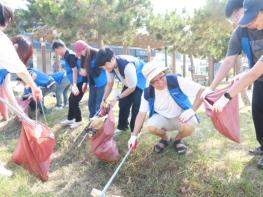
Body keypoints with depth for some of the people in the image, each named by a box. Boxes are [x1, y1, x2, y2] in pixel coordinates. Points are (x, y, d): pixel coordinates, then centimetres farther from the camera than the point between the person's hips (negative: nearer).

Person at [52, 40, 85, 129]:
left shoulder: (70, 55, -18)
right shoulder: (67, 55, 13)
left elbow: (75, 70, -23)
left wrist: (74, 85, -25)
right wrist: (73, 84, 23)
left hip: (80, 83, -10)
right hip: (76, 83, 10)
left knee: (74, 102, -2)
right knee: (71, 100, 17)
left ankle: (78, 121, 16)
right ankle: (70, 119, 31)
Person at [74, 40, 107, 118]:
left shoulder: (97, 54, -18)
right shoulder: (84, 56, 4)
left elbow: (98, 70, -20)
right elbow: (84, 69, 11)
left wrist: (86, 72, -15)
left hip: (101, 82, -7)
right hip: (92, 82, 7)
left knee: (99, 104, -5)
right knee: (91, 102, 11)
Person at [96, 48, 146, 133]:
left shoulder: (127, 65, -41)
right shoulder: (110, 65, -18)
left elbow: (132, 88, -28)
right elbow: (110, 83, -2)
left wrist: (117, 97, -24)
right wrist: (104, 100, -8)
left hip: (140, 82, -7)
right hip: (128, 83, 7)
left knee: (136, 105, -15)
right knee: (123, 103, 6)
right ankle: (122, 126, 25)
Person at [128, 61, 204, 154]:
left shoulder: (176, 80, -25)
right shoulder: (147, 93, -16)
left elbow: (201, 90, -25)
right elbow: (141, 113, -8)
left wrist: (192, 110, -35)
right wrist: (134, 135, -14)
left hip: (181, 116, -2)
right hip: (162, 117, 2)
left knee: (189, 127, -34)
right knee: (151, 127, -29)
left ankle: (178, 139, 3)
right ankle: (165, 139, 8)